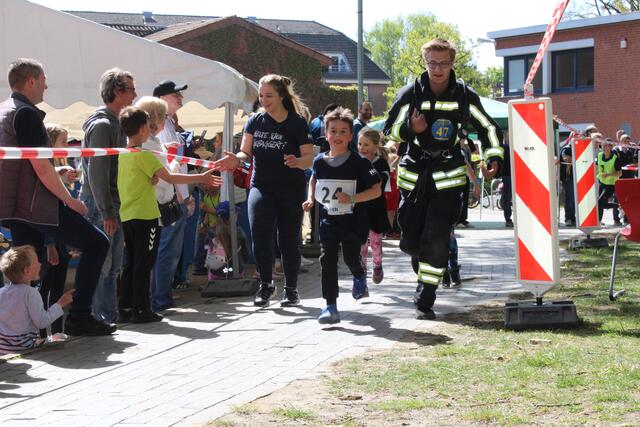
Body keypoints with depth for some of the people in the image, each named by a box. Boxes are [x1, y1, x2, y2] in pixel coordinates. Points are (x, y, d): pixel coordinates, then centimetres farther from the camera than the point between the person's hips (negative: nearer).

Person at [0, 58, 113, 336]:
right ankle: (78, 317, -6)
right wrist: (70, 201, -11)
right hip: (36, 204, -10)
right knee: (96, 244, -5)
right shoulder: (26, 113, -14)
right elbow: (40, 167, -19)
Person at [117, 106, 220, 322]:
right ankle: (141, 310, 0)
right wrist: (202, 178, -8)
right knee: (143, 263, -2)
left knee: (132, 263, 14)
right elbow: (170, 177, -13)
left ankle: (125, 308, 14)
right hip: (145, 215, -7)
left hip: (127, 216, 7)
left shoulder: (121, 155, 9)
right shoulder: (145, 155, -14)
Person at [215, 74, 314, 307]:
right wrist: (236, 158, -16)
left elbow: (309, 158, -6)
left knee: (288, 239, 3)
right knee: (260, 234, -15)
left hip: (290, 190, -2)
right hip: (261, 186, 2)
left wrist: (297, 162, -28)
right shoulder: (255, 121, 5)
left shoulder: (297, 123, -5)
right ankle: (266, 284, 2)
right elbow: (246, 152, 6)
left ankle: (291, 289, 19)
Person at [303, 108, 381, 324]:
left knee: (351, 258, 6)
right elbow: (314, 179, 24)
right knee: (327, 260, -6)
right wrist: (311, 198, 6)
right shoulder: (320, 161, 0)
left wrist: (352, 198, -23)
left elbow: (376, 191, -11)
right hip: (328, 220, 3)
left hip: (353, 221, -3)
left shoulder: (359, 163, -12)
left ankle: (360, 277, 45)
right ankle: (331, 307, -5)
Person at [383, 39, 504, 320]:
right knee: (410, 240, 4)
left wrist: (493, 159, -1)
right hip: (414, 176, 1)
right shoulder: (410, 94, -4)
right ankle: (422, 266, 39)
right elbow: (390, 131, 3)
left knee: (437, 240, -13)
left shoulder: (464, 96, -1)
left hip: (448, 178, -1)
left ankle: (424, 301, -6)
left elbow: (488, 128, 12)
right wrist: (411, 129, -17)